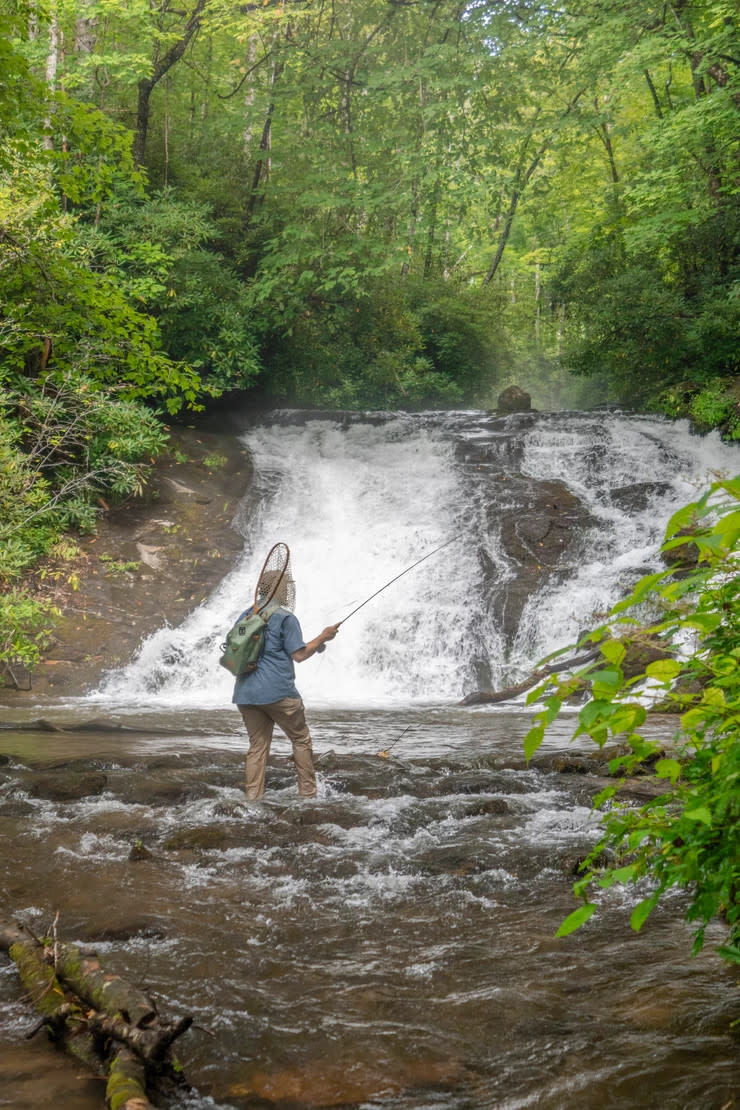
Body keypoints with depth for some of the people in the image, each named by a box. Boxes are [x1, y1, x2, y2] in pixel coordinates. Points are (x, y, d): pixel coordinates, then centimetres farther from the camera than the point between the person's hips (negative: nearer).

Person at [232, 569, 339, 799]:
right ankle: (308, 794, 11)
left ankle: (253, 798, 4)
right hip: (276, 692, -6)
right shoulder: (285, 617, -6)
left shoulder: (245, 616, 14)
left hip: (245, 694, 6)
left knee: (257, 746, 10)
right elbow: (298, 655, -8)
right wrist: (323, 637, 3)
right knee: (301, 740, 9)